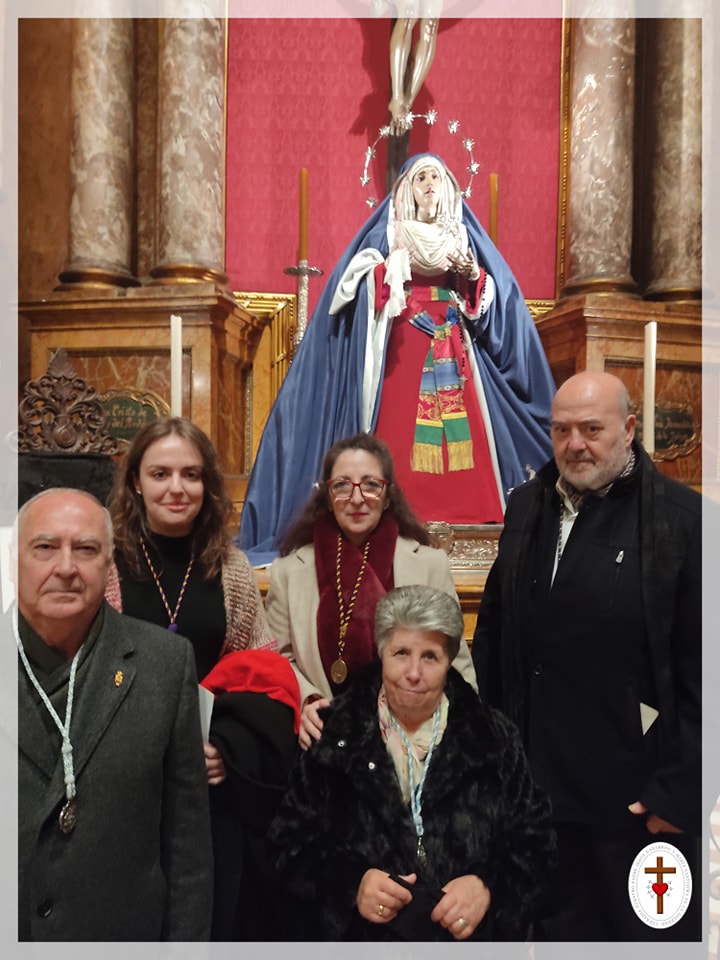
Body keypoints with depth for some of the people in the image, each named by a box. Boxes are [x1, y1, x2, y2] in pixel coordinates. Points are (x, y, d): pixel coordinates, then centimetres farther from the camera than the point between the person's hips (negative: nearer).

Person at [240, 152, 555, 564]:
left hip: (455, 349, 3)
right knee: (402, 425, -12)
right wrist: (391, 266, -15)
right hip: (405, 348, -2)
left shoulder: (462, 234, 19)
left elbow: (492, 296, 13)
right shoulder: (388, 233, 12)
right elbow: (363, 286, 0)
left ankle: (464, 512, -2)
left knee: (461, 427, -5)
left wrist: (473, 275, -7)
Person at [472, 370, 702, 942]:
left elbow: (702, 672, -13)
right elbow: (493, 628, 9)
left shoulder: (683, 518, -12)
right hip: (538, 785, 5)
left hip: (638, 796, -4)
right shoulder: (527, 507, 4)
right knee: (558, 928, 22)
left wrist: (680, 790, -13)